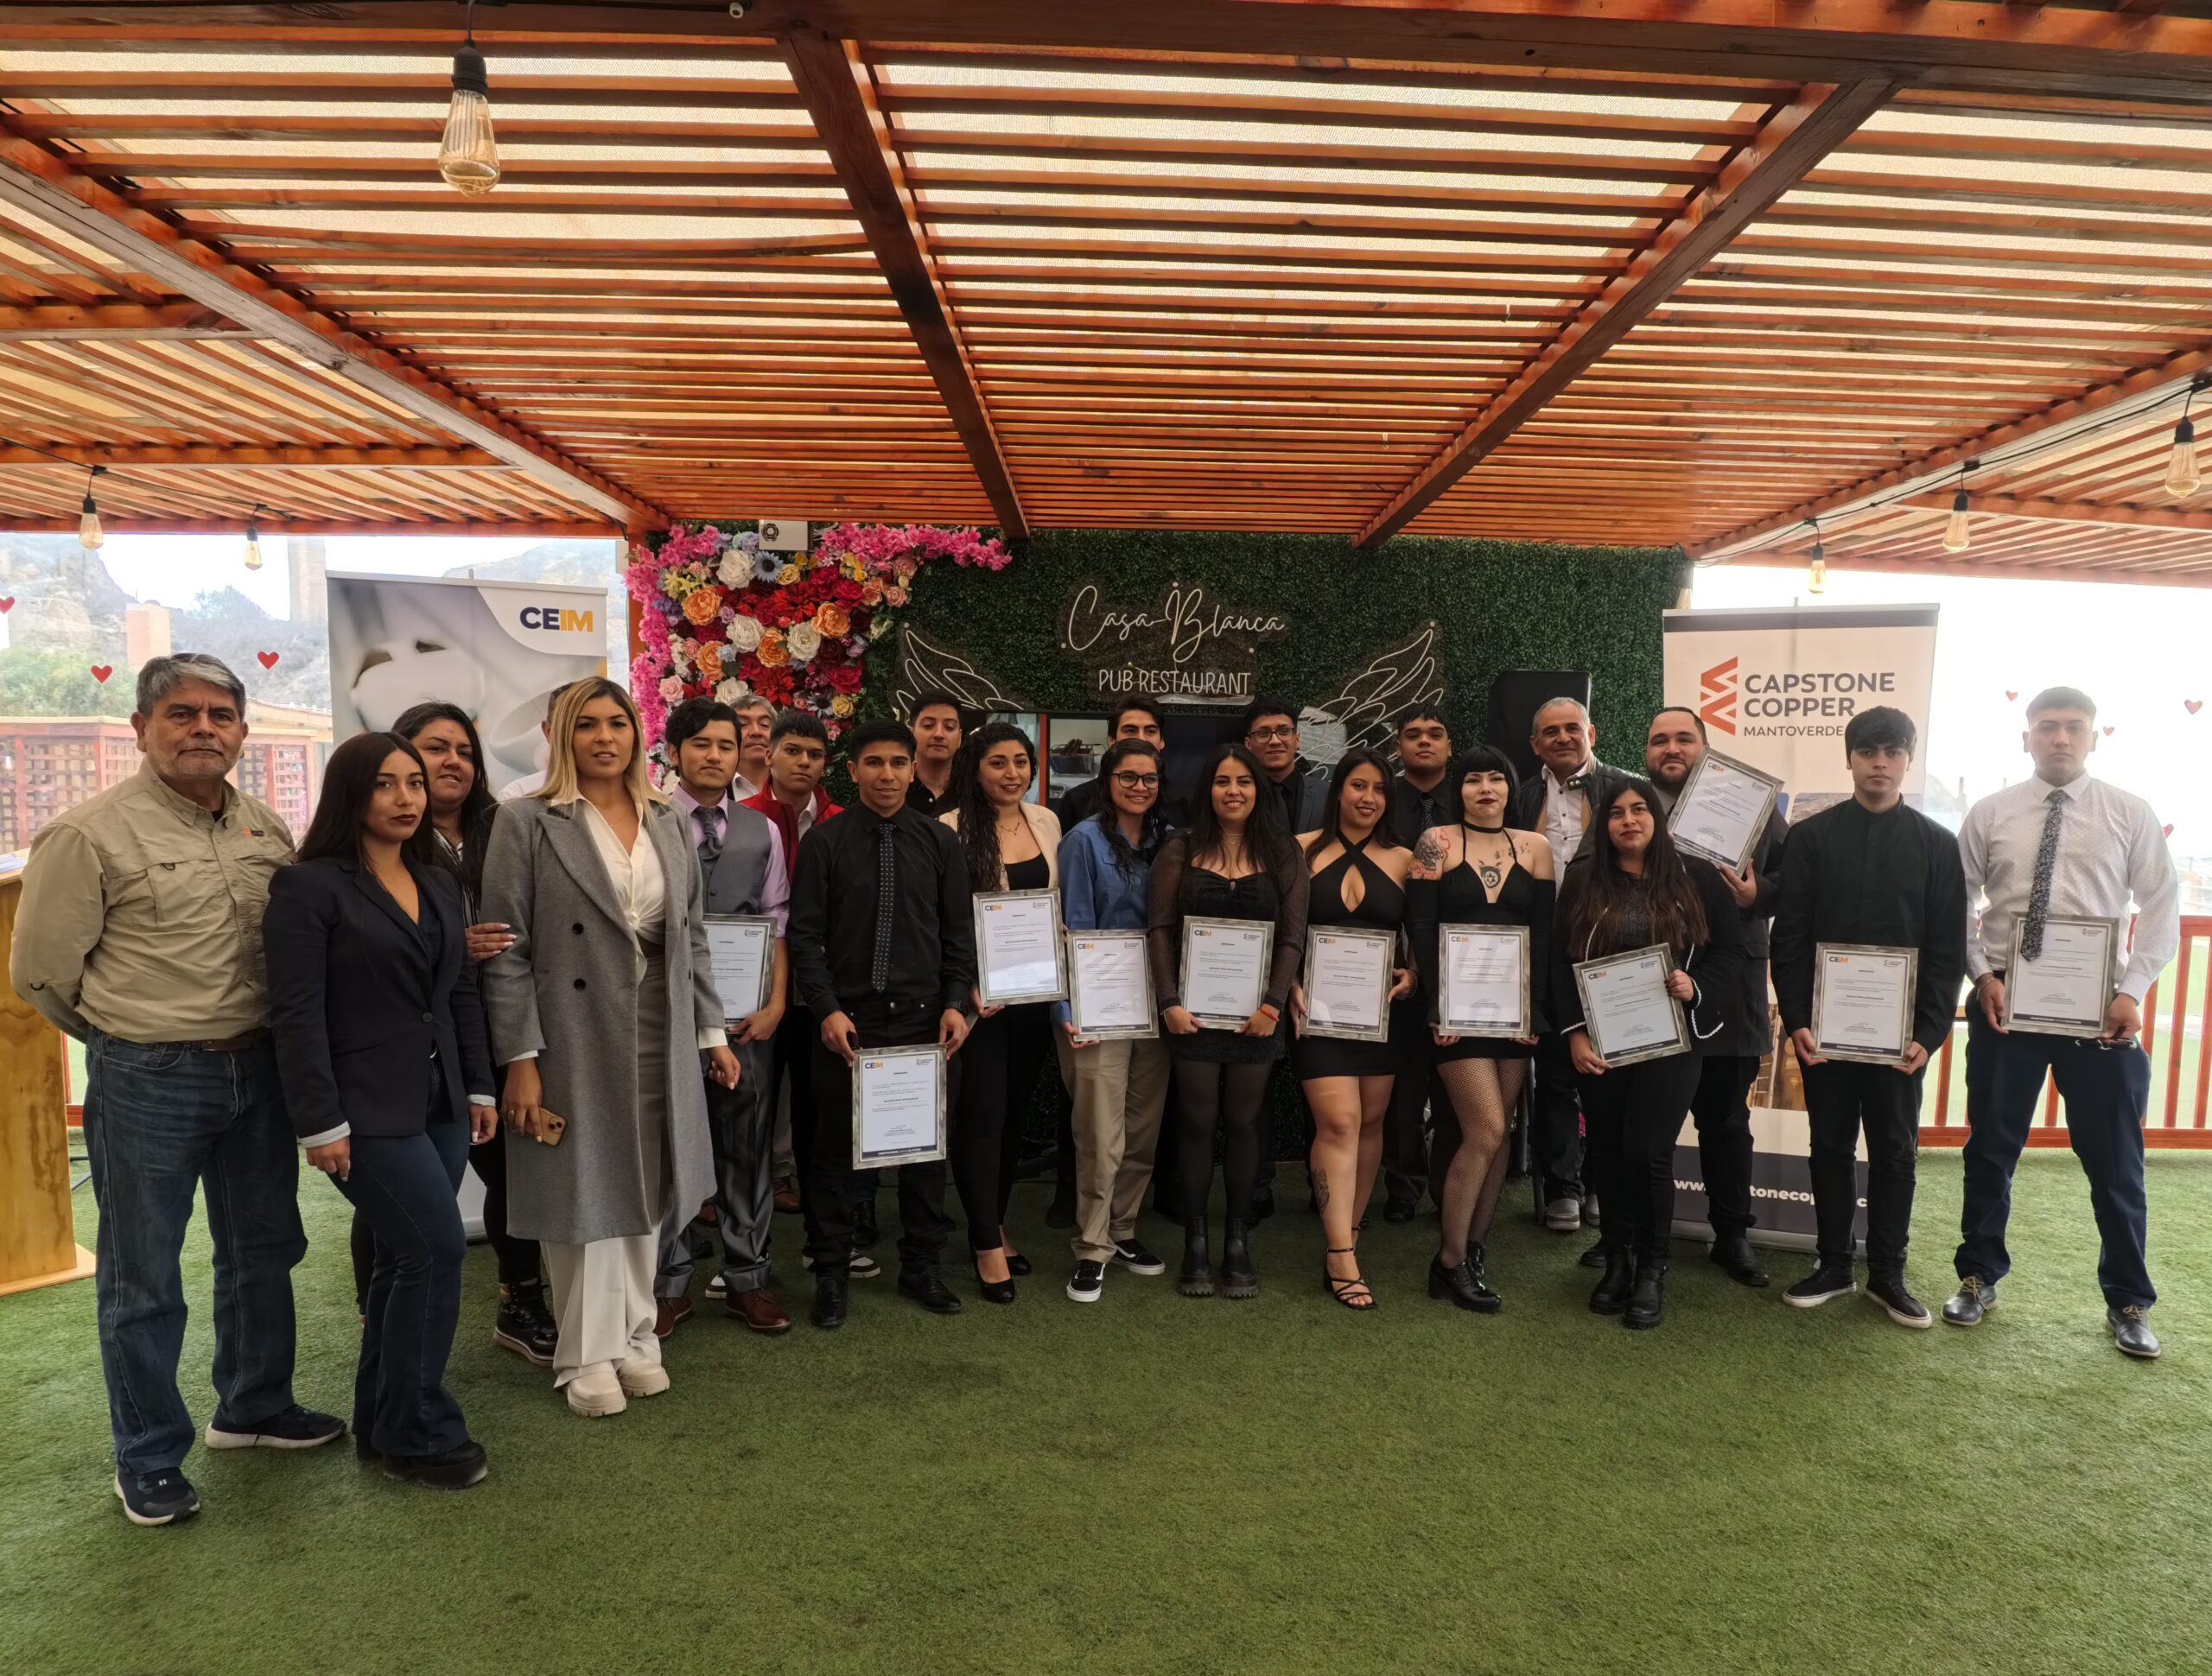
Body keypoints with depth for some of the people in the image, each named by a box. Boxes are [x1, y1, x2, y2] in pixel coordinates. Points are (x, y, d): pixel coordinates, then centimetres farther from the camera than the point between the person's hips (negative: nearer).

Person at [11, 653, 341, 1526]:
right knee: (143, 1281, 8)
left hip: (256, 1069, 6)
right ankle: (148, 1460, 26)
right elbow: (41, 969, -6)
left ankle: (253, 1406, 39)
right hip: (146, 1083, -5)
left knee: (262, 1251, 19)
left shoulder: (265, 828, 4)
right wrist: (131, 1035, 3)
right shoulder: (89, 832, -12)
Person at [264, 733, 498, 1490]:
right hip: (369, 1109, -6)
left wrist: (479, 1086, 11)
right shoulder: (308, 885, -10)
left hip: (439, 1101, 7)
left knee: (407, 1259, 12)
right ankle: (420, 1433, 10)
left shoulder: (440, 880, 11)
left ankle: (384, 1425, 26)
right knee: (438, 1249, -7)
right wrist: (320, 1123, -16)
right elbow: (298, 1014, -13)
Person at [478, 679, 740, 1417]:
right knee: (585, 1191, 5)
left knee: (643, 1189, 12)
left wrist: (712, 1031, 8)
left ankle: (636, 1337, 27)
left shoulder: (665, 822, 9)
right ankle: (586, 1356, 21)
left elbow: (693, 935, 11)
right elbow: (507, 950, -9)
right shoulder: (527, 823, -5)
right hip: (574, 1037, -4)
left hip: (658, 1037, 4)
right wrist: (520, 1058, -14)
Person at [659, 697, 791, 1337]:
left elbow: (776, 924, 7)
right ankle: (668, 1284, 22)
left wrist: (776, 1004, -2)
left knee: (747, 1148, 10)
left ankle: (746, 1279, 23)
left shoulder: (762, 832, 7)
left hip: (745, 1013, 3)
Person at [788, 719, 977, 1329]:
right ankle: (830, 1273, 23)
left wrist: (957, 1003, -3)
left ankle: (921, 1265, 27)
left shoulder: (940, 841, 5)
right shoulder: (823, 842, -1)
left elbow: (959, 931, 7)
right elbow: (805, 935, -3)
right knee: (833, 1148, 7)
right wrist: (827, 1009, -11)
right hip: (847, 1019, -2)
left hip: (924, 1018, 2)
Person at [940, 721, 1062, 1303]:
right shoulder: (952, 829, -11)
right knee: (983, 1112, 0)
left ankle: (994, 1222, 32)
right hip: (980, 992, -5)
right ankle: (987, 1243, 13)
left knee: (1015, 1108, 15)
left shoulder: (1046, 822, 7)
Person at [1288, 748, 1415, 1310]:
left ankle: (1347, 1235, 24)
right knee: (1338, 1123, -11)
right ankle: (1341, 1257, -7)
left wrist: (1413, 975, -7)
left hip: (1382, 1008, 3)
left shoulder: (1403, 860, 7)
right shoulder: (1303, 850, -1)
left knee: (1370, 1122, 9)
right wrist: (1293, 986, -12)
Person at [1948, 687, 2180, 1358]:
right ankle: (1979, 1277, 26)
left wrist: (2132, 989, -10)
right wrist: (1981, 977, -8)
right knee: (1991, 1149, 10)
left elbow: (2162, 907, 0)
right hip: (2003, 1004, 0)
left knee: (2114, 1160, 8)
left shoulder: (2130, 814, 1)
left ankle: (2128, 1301, 26)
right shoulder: (1989, 814, 2)